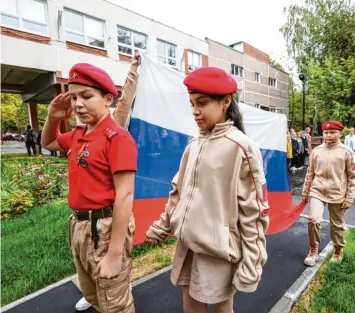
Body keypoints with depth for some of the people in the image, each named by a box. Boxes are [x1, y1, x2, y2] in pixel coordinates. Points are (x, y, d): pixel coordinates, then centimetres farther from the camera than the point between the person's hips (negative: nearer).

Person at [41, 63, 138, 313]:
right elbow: (48, 143, 27)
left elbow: (125, 196, -23)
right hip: (78, 224, 8)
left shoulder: (117, 138, -19)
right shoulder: (77, 135, 6)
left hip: (106, 227, -8)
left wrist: (114, 255, -22)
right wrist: (53, 118, 6)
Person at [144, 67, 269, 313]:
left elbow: (254, 211, -13)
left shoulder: (241, 147, -15)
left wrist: (251, 262, -12)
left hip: (218, 251, -5)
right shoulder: (193, 146, 4)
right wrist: (161, 227, 11)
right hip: (187, 247, 6)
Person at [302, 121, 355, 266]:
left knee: (337, 225, 13)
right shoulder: (316, 151, 2)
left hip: (337, 194, -1)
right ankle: (313, 251, 11)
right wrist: (305, 191, 10)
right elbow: (310, 173, 8)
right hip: (317, 191, 1)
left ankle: (338, 252, 36)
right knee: (313, 220, -11)